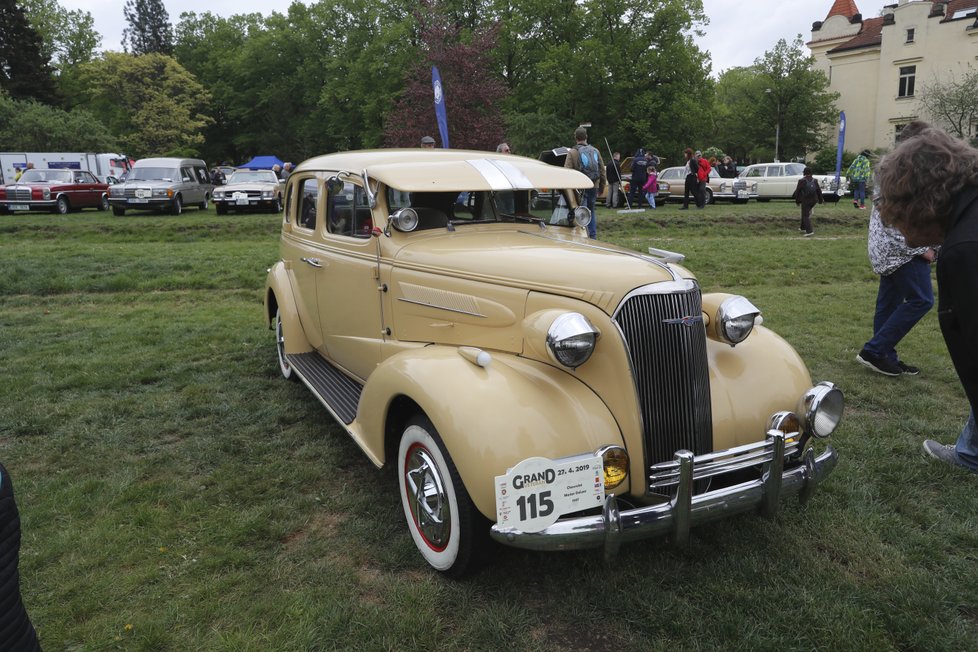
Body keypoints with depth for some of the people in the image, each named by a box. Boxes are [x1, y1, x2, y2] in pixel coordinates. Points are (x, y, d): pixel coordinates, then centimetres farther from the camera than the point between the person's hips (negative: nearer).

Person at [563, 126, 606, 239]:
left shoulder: (572, 152, -6)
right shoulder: (595, 151, 10)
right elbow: (602, 170, 13)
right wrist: (602, 186, 21)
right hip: (594, 187, 5)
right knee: (591, 211, 17)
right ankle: (593, 236, 19)